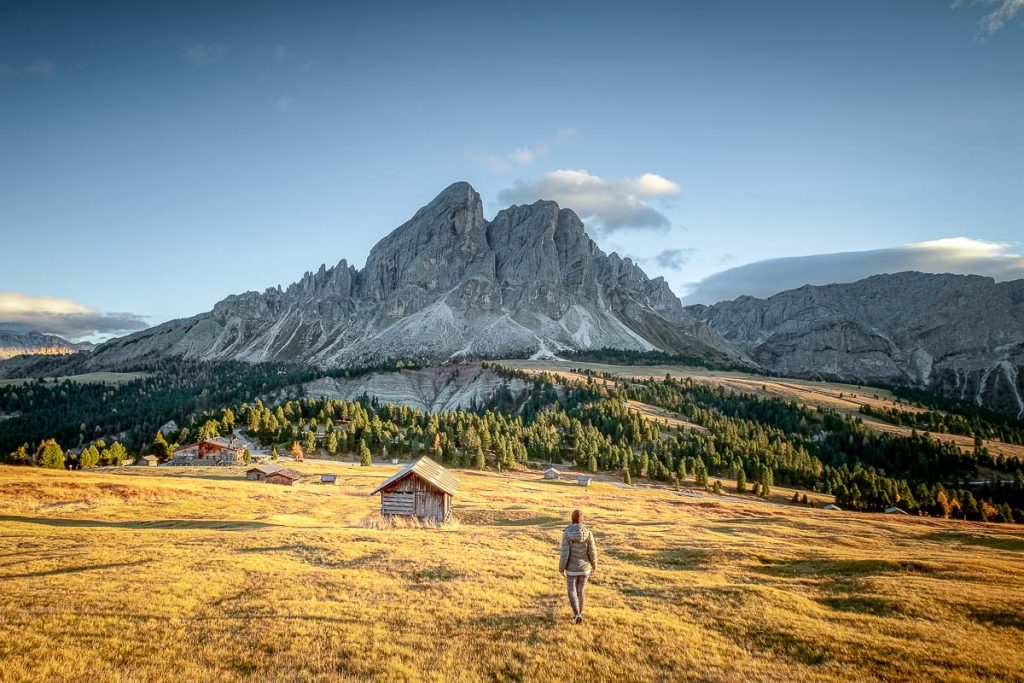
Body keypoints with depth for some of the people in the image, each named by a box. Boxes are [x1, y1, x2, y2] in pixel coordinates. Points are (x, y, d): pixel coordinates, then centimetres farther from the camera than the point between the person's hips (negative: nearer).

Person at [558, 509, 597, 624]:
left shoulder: (566, 533, -19)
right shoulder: (588, 533, -15)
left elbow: (564, 553, -18)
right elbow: (592, 552, -11)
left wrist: (561, 569, -5)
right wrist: (594, 566, 6)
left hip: (572, 568, -2)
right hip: (584, 567, 2)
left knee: (572, 591, 15)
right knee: (580, 590, 22)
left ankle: (577, 615, -3)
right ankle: (578, 614, 31)